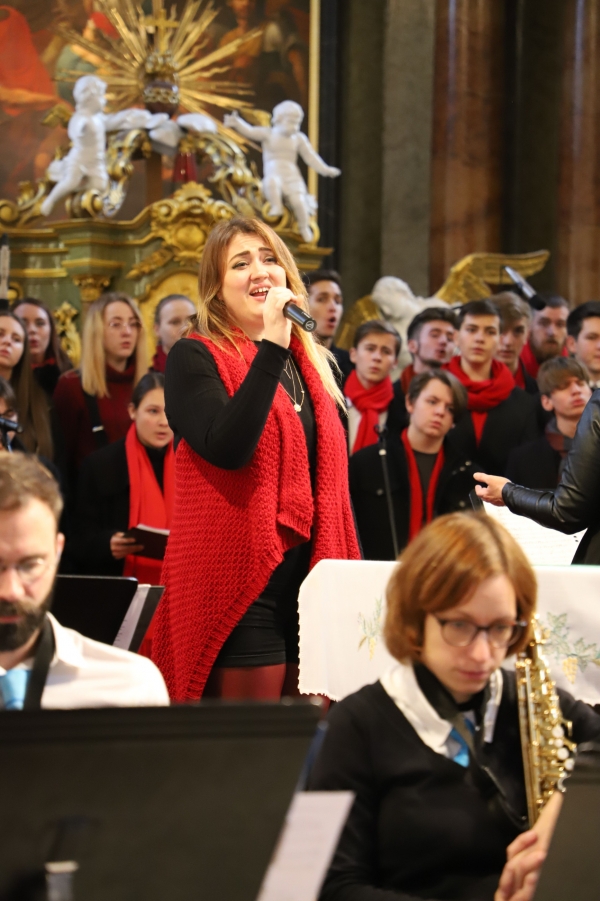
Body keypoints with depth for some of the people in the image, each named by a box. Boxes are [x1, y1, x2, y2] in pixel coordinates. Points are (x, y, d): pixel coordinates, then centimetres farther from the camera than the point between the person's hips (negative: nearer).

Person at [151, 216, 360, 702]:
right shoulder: (195, 357, -4)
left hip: (312, 579, 6)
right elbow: (227, 448, -22)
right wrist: (272, 348, -21)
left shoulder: (310, 361, 15)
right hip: (241, 579, -6)